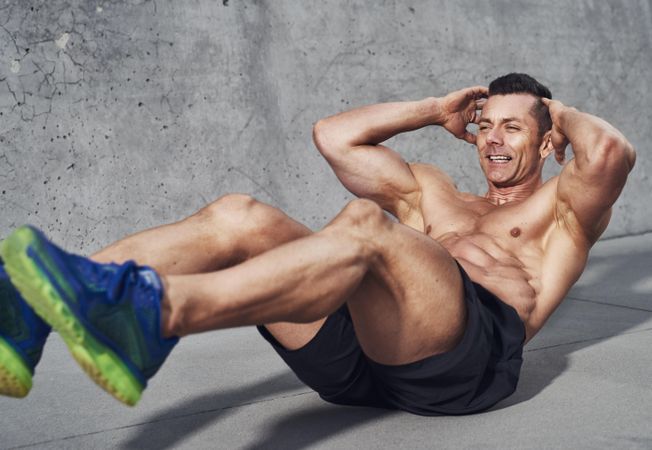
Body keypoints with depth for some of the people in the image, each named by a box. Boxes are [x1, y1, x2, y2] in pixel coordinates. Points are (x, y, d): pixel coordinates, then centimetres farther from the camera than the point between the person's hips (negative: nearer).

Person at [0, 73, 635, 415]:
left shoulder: (558, 210, 28)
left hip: (470, 352, -4)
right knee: (240, 218, -18)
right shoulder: (432, 195, 38)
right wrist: (439, 111, 37)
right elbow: (333, 136, 31)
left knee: (364, 224, -34)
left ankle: (158, 310, -58)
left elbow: (612, 152, 3)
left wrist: (561, 114, 25)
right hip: (363, 352, 5)